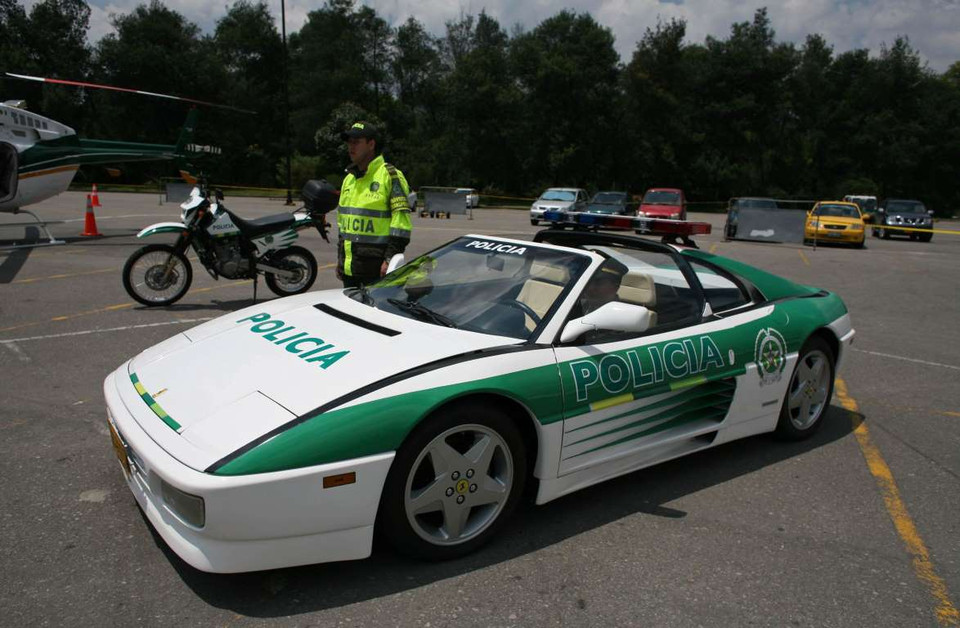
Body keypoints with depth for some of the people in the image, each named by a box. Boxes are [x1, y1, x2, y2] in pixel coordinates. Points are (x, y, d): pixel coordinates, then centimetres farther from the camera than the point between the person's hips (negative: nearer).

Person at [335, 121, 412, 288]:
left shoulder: (390, 176, -9)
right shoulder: (349, 178, 17)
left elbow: (401, 224, -14)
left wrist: (390, 259, -19)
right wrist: (340, 259, 20)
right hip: (349, 268, 8)